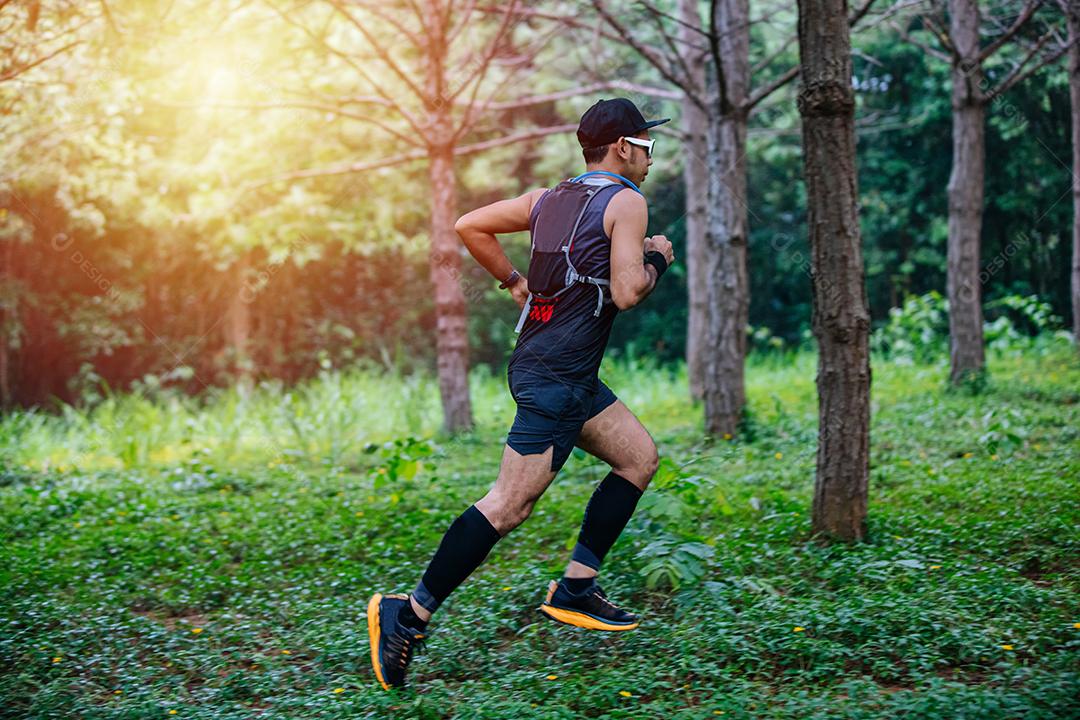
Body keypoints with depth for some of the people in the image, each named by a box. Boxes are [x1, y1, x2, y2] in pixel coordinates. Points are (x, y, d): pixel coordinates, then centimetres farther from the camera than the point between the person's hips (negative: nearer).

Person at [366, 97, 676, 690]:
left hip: (538, 362, 10)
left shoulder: (548, 199, 14)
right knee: (509, 505, -9)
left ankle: (575, 590, 13)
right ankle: (409, 614, -6)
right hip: (556, 378, -10)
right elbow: (626, 293, -17)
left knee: (639, 456, 15)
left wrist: (514, 281, 21)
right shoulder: (626, 202, -8)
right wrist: (657, 260, 2)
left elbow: (469, 226, 16)